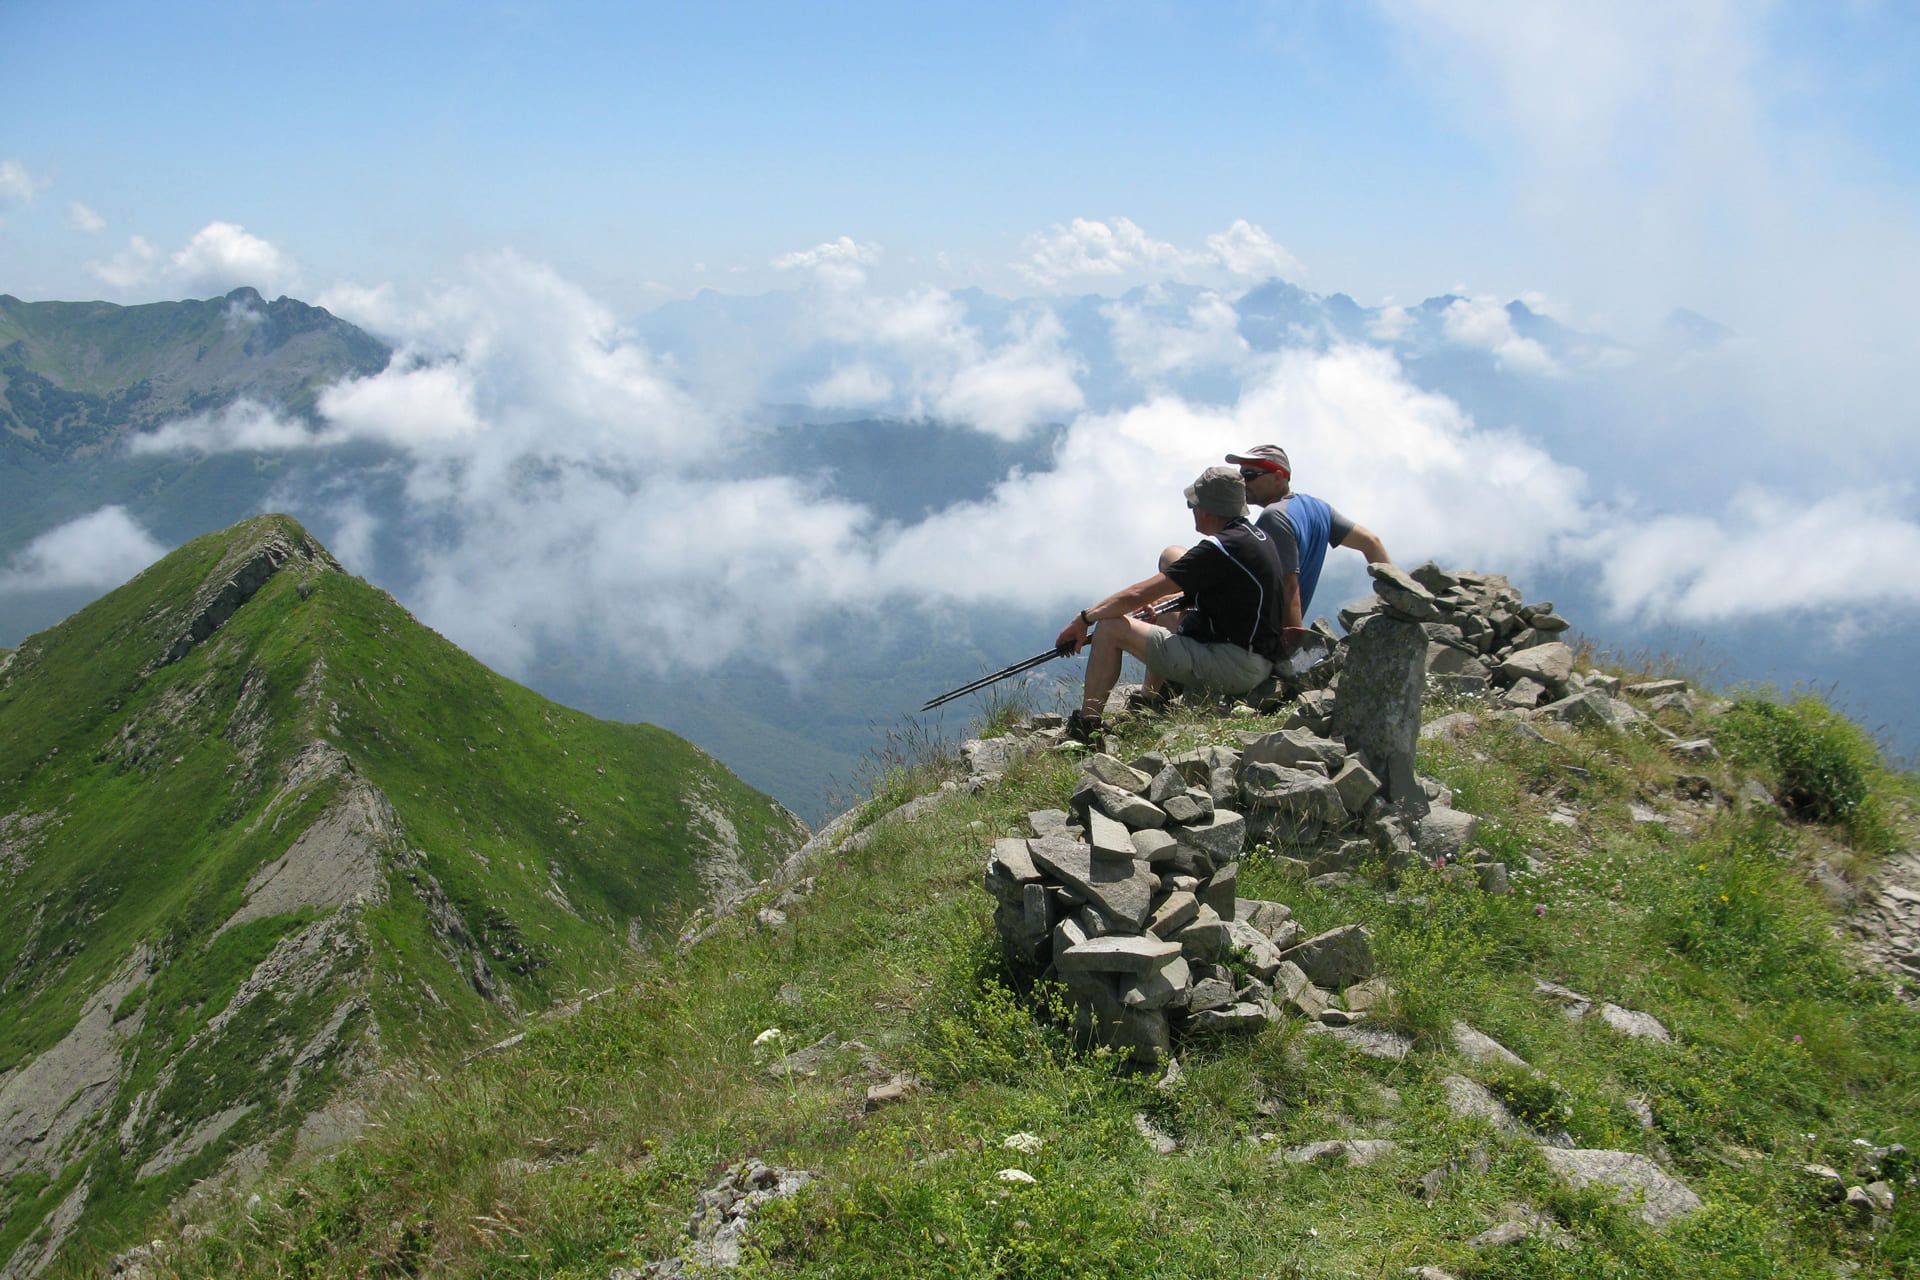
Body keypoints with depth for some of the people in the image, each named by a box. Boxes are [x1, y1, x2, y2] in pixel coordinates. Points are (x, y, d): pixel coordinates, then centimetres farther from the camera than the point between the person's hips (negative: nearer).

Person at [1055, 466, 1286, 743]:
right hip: (1259, 664, 10)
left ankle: (1086, 727, 0)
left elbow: (1139, 595, -18)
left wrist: (1084, 619, -7)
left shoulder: (1219, 548, -18)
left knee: (1110, 628, -8)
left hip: (1233, 666, -10)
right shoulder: (1259, 537, 10)